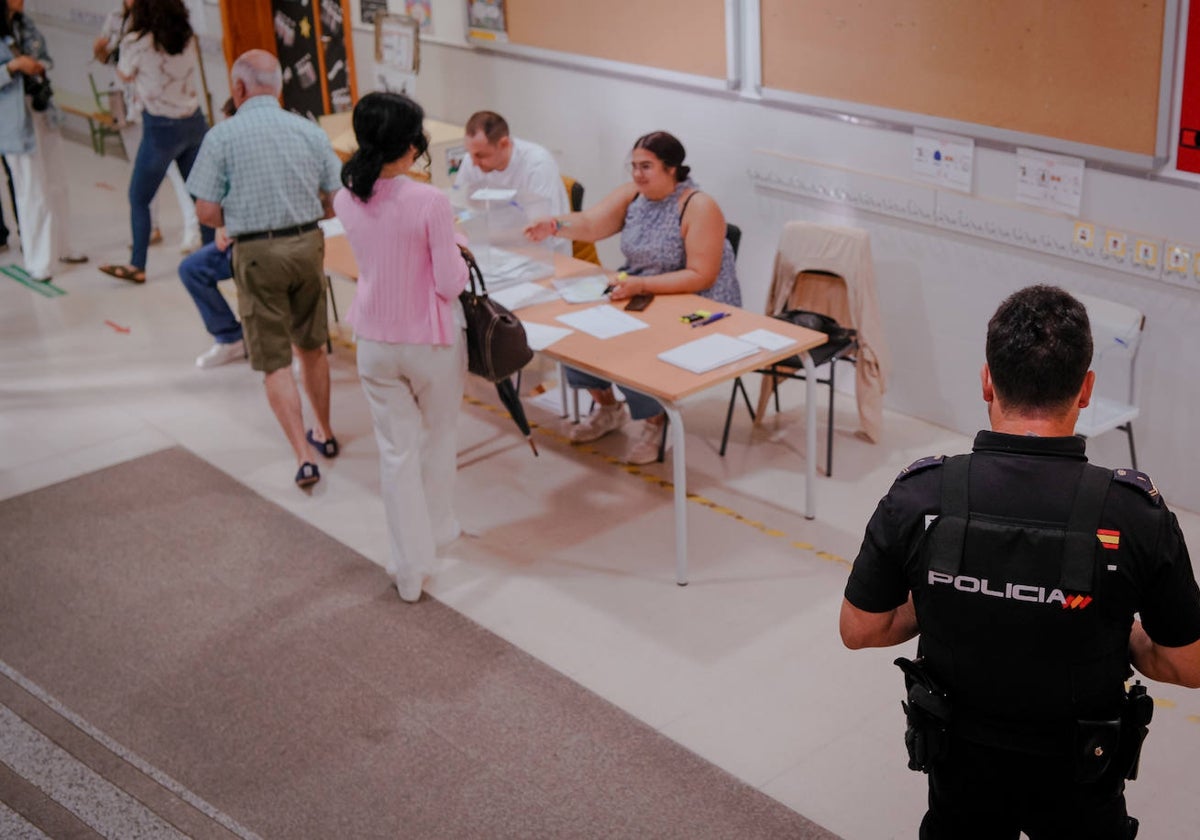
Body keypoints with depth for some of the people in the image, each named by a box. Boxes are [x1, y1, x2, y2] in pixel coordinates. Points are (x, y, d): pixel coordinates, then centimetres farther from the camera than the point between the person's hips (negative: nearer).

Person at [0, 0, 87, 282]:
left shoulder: (25, 25, 6)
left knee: (56, 185, 16)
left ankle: (59, 247, 33)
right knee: (32, 193, -1)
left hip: (44, 113, 7)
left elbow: (45, 58, 17)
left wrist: (40, 66, -4)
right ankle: (35, 261, 11)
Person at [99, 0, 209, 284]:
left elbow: (124, 75, 4)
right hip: (194, 123, 5)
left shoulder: (137, 42, -14)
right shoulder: (187, 38, 0)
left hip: (161, 129, -5)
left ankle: (137, 266, 12)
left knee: (138, 199, 8)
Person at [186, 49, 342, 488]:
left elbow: (207, 212, -9)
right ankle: (324, 433, 36)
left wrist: (238, 221, 11)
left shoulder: (223, 136, -8)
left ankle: (303, 457, -5)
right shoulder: (310, 131, 1)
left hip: (256, 254, -3)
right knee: (312, 346, 21)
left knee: (275, 361, 3)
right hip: (307, 244, 4)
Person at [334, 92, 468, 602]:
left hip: (374, 342, 3)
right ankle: (437, 531, 42)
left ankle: (410, 568, 16)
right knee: (437, 439, 21)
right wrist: (457, 255, 2)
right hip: (430, 342, -3)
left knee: (396, 449, 11)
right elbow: (450, 283, -17)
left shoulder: (347, 201, -6)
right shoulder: (430, 202, -23)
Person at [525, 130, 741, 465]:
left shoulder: (699, 207, -19)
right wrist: (556, 225, -31)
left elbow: (701, 276, -24)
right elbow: (591, 223, -9)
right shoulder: (632, 193, 1)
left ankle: (656, 421, 0)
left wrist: (641, 285, -31)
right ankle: (607, 408, 15)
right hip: (638, 294, 7)